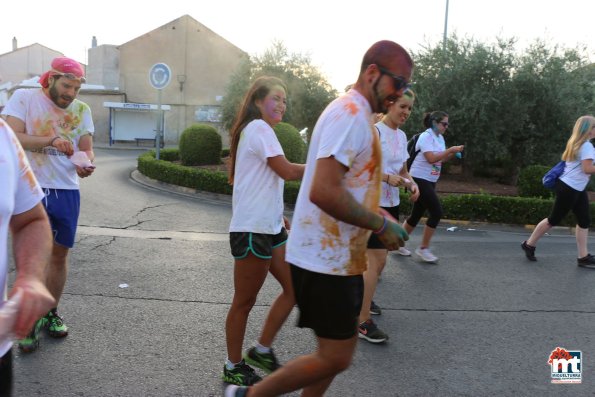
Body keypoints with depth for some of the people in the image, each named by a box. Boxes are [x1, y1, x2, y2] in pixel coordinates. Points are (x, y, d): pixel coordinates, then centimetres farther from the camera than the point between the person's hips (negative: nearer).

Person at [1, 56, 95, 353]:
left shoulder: (81, 110, 8)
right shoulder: (24, 98, -3)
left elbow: (87, 148, 4)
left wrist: (86, 164, -20)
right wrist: (51, 140, -28)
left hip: (68, 191, 4)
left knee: (60, 254, 11)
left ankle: (50, 312, 29)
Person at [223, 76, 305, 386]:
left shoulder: (257, 131, 20)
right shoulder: (258, 128, -11)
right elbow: (287, 171, -18)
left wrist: (277, 216, 16)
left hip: (269, 227, 10)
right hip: (252, 229, -10)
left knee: (294, 288, 10)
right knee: (244, 301, 2)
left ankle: (261, 351, 23)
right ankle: (234, 367, 19)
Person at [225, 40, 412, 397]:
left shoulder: (356, 114, 15)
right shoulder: (351, 115, -18)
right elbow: (323, 192, -28)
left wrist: (375, 214, 13)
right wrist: (381, 225, -19)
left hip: (339, 256, 10)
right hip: (326, 259, -10)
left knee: (340, 350, 18)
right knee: (335, 358, -1)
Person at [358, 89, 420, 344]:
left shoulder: (402, 136, 11)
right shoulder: (375, 131, -13)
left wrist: (411, 183, -2)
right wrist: (387, 177, -29)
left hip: (391, 203, 8)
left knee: (380, 257, 17)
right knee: (377, 260, -11)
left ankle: (363, 298, 38)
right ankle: (362, 322, -4)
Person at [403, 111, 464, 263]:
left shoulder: (440, 138, 13)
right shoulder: (425, 137, -15)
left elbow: (442, 159, 17)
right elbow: (431, 158, -25)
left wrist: (453, 153, 0)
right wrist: (450, 149, -20)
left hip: (430, 181, 9)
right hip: (420, 179, -9)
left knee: (417, 214, 11)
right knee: (436, 212, -12)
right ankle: (423, 248, -1)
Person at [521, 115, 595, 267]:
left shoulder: (575, 143, 13)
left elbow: (565, 158, 22)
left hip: (577, 189, 10)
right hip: (568, 188, -10)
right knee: (554, 220, 1)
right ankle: (529, 244, 15)